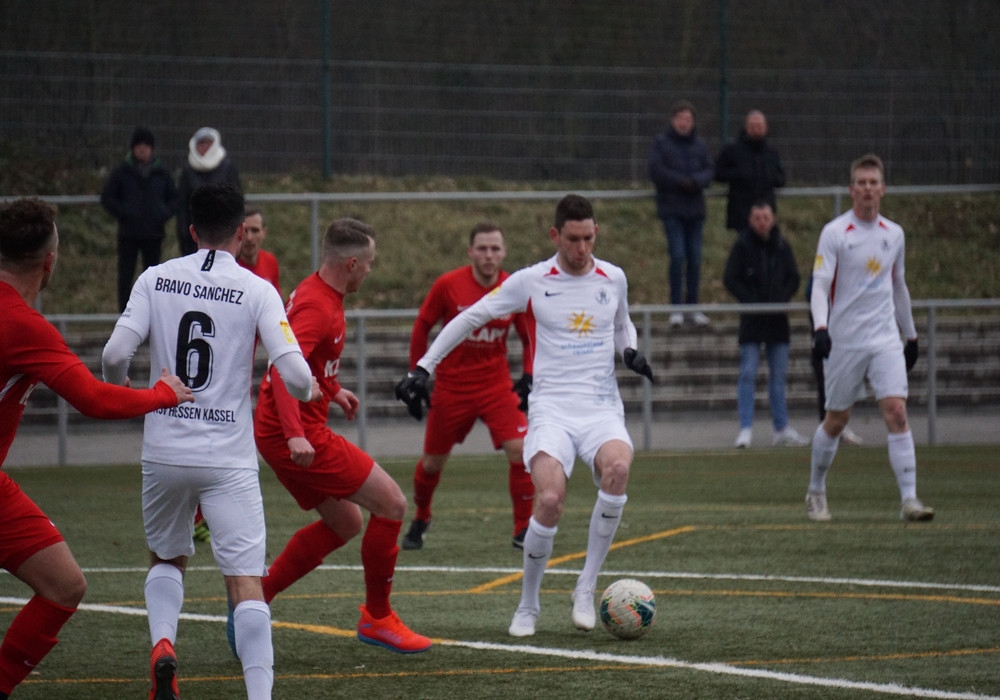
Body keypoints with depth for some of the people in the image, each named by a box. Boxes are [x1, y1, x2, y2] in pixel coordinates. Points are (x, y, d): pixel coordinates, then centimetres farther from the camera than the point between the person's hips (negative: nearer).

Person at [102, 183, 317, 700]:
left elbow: (115, 355, -7)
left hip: (163, 452, 2)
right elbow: (294, 375, -11)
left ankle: (162, 643, 0)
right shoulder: (257, 290, -4)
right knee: (245, 580, -3)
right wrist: (309, 391, 13)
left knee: (166, 557, 25)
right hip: (228, 458, -2)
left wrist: (119, 388, 16)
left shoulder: (155, 279, 1)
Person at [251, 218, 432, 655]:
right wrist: (295, 434, -39)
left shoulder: (317, 293, 12)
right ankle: (377, 617, 5)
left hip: (289, 433, 11)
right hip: (300, 435, -11)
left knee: (344, 523, 17)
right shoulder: (318, 307, -20)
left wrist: (333, 390, 36)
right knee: (391, 505, -6)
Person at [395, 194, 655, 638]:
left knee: (618, 468, -32)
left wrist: (630, 352, 7)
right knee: (550, 499, -26)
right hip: (551, 408, -2)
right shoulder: (531, 282, -1)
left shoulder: (613, 279, 8)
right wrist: (423, 368, 5)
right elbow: (470, 318, 8)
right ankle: (528, 606, -3)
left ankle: (586, 588, -17)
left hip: (601, 408, 2)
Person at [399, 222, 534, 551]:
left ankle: (523, 530, -4)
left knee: (519, 451, -17)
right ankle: (420, 520, 38)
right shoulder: (447, 285, -11)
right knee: (433, 462, 9)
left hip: (496, 384, 1)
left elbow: (529, 337, 9)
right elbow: (422, 327, 2)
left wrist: (528, 376, -4)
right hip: (451, 385, -1)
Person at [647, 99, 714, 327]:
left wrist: (696, 181, -16)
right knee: (677, 255, -10)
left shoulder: (699, 144, 9)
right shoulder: (661, 143, -1)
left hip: (695, 208, 4)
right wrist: (682, 181, -14)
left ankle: (692, 306, 12)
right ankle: (676, 308, -3)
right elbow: (656, 171, -9)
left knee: (695, 257, 4)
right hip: (671, 208, -4)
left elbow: (709, 170, 4)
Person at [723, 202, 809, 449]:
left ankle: (782, 429, 16)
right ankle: (745, 429, -6)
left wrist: (782, 299, -8)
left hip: (777, 320, 3)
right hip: (751, 320, -3)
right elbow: (730, 279, -5)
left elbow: (794, 278, 10)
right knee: (748, 374, -7)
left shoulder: (782, 247, 6)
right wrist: (751, 301, -14)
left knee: (778, 376, 9)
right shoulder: (742, 246, -4)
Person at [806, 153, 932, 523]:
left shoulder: (894, 234, 9)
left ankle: (909, 499, -16)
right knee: (836, 421, 6)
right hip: (844, 341, -3)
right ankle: (816, 492, 27)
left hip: (886, 339, 3)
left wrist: (911, 335, 24)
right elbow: (820, 285, -12)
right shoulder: (834, 233, -5)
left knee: (896, 412, -12)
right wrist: (820, 327, -27)